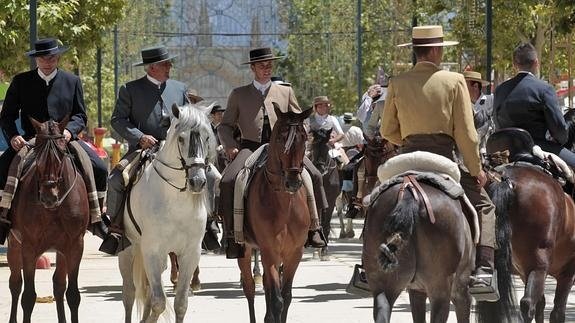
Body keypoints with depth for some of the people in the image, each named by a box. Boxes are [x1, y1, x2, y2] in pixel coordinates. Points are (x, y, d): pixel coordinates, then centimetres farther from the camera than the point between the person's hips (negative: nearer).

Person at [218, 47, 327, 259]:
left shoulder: (286, 92, 19)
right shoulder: (239, 95, 16)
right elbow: (225, 126, 16)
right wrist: (231, 146, -4)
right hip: (250, 148, -1)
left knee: (313, 176, -23)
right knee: (228, 182, -28)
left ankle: (313, 227, -19)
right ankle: (232, 233, -22)